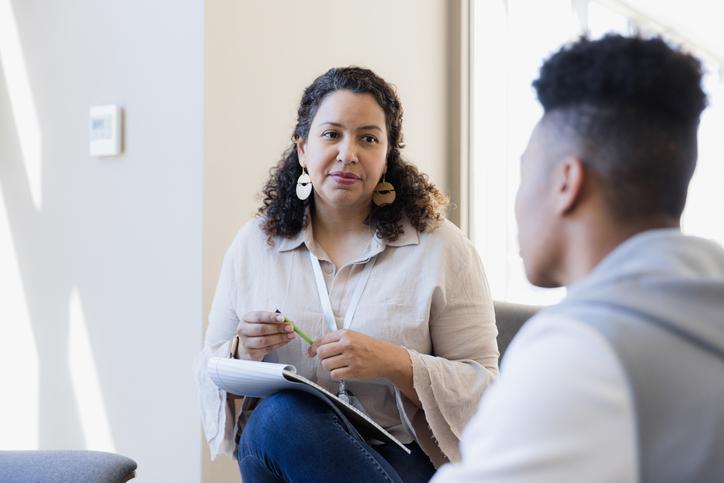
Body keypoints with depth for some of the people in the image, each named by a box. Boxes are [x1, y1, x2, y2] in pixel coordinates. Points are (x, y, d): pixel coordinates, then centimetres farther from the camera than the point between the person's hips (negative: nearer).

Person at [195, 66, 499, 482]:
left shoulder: (441, 248, -1)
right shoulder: (253, 245, 8)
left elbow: (483, 387, -2)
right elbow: (211, 371, 12)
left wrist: (396, 365, -20)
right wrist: (242, 352, -12)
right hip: (268, 445, 3)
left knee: (282, 420, -33)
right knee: (281, 411, -33)